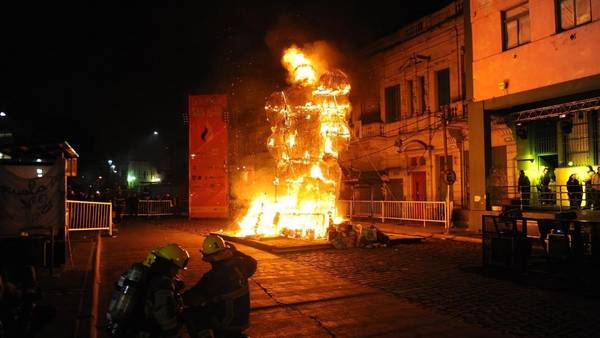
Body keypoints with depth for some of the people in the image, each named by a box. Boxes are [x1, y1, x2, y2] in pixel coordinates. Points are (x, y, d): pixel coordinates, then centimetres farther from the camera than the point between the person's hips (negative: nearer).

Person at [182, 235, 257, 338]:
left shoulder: (214, 276, -26)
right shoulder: (240, 265, -9)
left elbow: (194, 298, -24)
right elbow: (252, 263, 14)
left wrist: (181, 298, -5)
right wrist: (235, 252, 20)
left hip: (226, 323, -6)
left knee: (188, 314, 4)